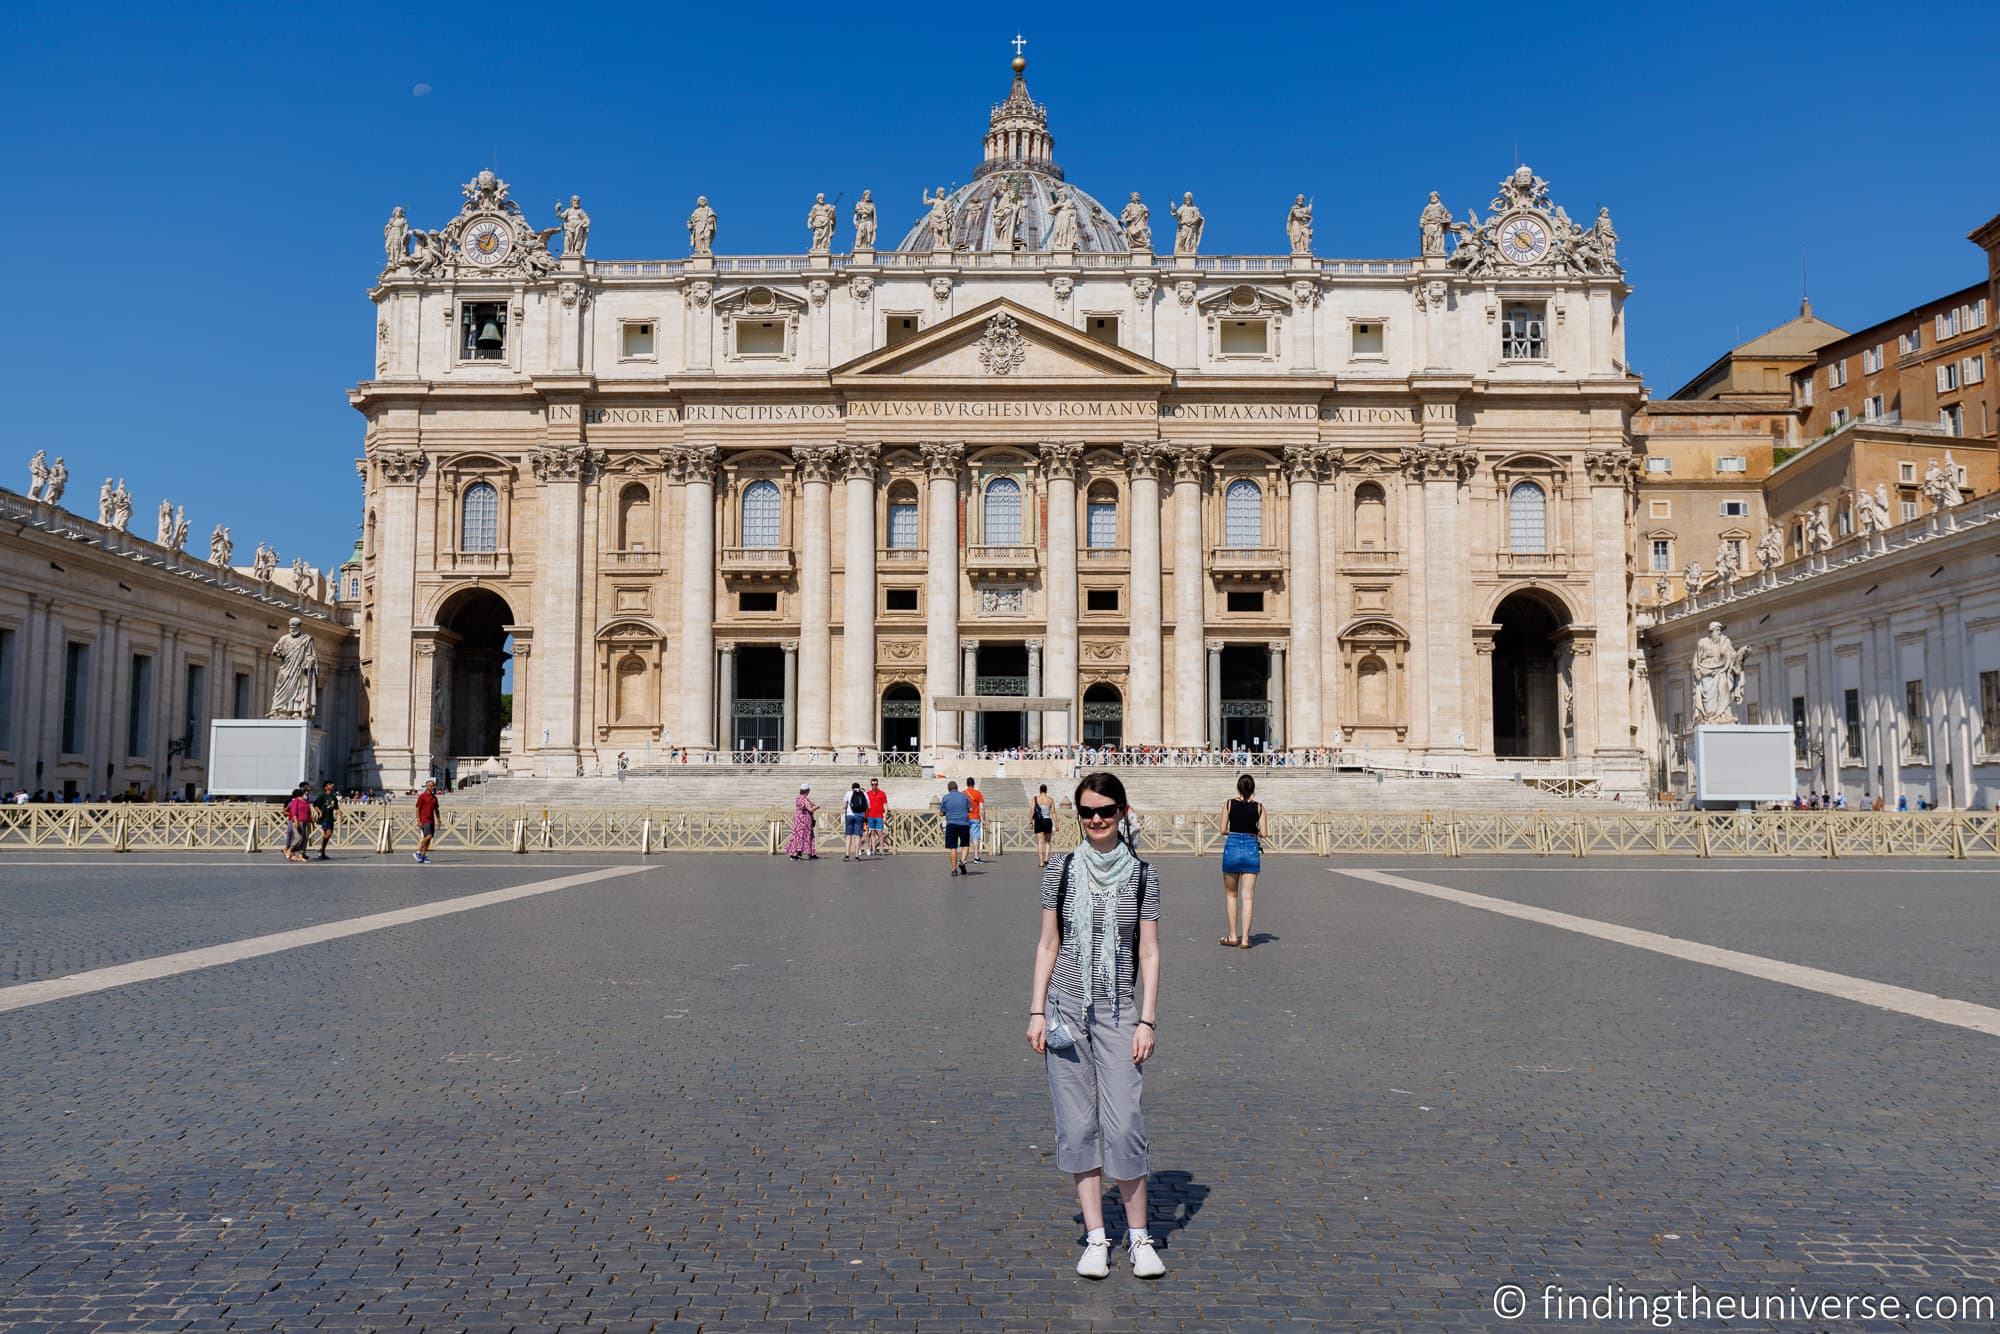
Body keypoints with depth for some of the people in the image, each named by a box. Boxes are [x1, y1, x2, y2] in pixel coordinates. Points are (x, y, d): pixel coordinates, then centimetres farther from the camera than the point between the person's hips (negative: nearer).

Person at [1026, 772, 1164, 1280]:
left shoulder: (1142, 875, 0)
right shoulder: (1061, 870, 2)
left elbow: (1149, 952, 1)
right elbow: (1047, 944, 6)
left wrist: (1147, 1020, -4)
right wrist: (1037, 1011, 1)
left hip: (1118, 1011, -1)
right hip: (1066, 1008, 1)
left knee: (1124, 1125, -5)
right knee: (1077, 1124, 5)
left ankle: (1139, 1238, 12)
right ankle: (1095, 1238, 15)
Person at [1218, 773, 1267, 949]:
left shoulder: (1229, 804, -2)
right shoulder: (1258, 807, 0)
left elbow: (1223, 829, -3)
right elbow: (1264, 834, -3)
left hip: (1232, 847, 0)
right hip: (1252, 849, 0)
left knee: (1230, 895, 14)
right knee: (1248, 897, 3)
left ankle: (1233, 936, 16)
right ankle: (1245, 939, 0)